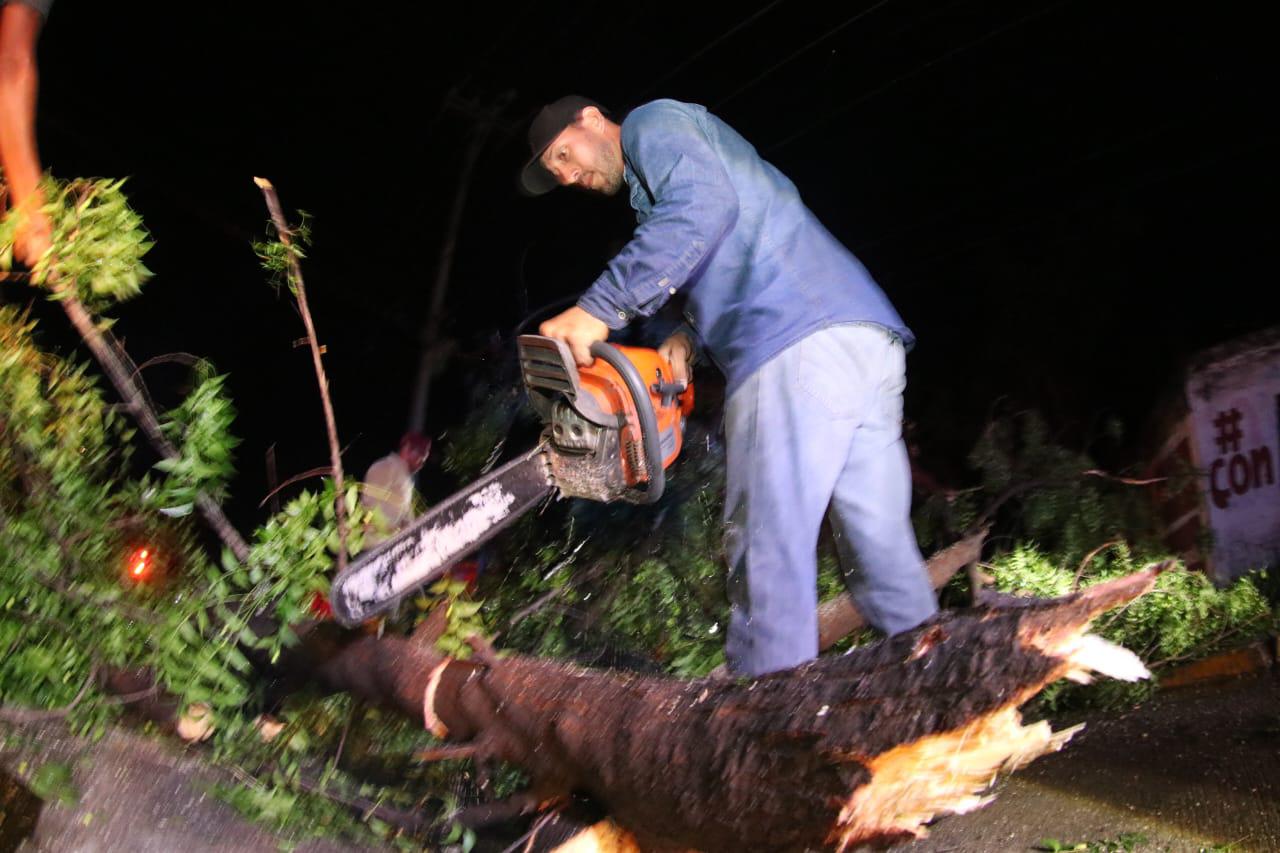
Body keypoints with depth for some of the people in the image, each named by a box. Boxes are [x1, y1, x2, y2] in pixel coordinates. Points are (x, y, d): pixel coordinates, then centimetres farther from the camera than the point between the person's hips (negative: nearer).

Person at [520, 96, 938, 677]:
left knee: (769, 550, -11)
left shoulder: (653, 123, 9)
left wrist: (598, 309, -15)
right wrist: (692, 335, 12)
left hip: (799, 347, -10)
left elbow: (702, 205, -14)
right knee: (882, 547, 10)